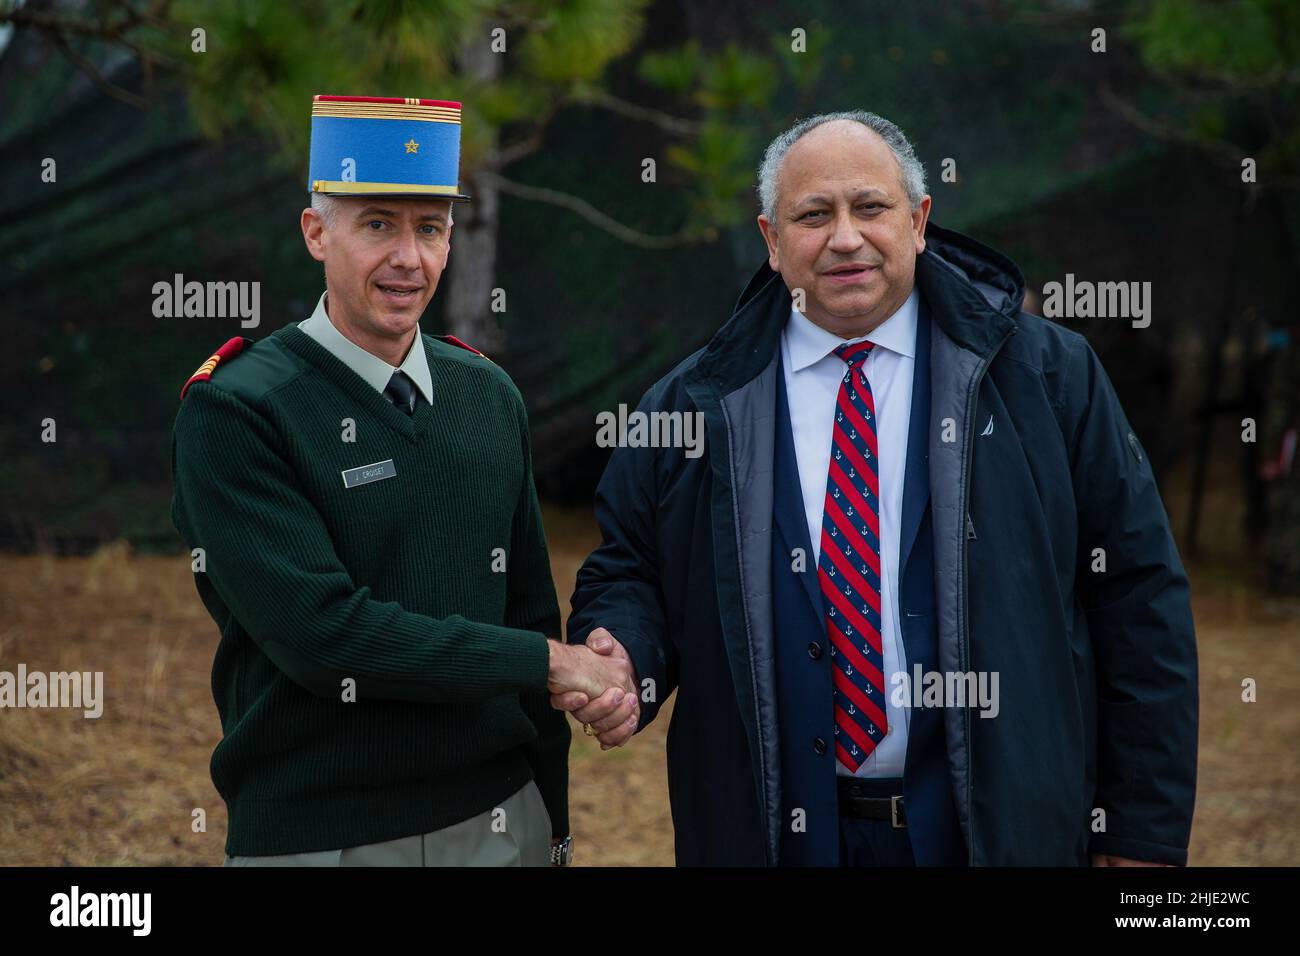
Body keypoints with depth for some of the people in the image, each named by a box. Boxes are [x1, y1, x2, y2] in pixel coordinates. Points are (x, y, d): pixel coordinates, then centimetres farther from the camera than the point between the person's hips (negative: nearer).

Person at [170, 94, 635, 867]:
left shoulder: (491, 396, 5)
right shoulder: (232, 411, -12)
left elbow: (530, 610, 11)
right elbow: (320, 631, -20)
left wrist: (552, 815, 11)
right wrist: (550, 661, -14)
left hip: (504, 818, 5)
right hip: (315, 835, -4)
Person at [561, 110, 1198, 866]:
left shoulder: (1046, 376, -2)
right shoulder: (693, 405, 3)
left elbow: (1138, 596, -2)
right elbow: (629, 573, 10)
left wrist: (1144, 832, -5)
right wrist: (621, 654, -14)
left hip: (997, 828, -1)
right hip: (775, 831, 1)